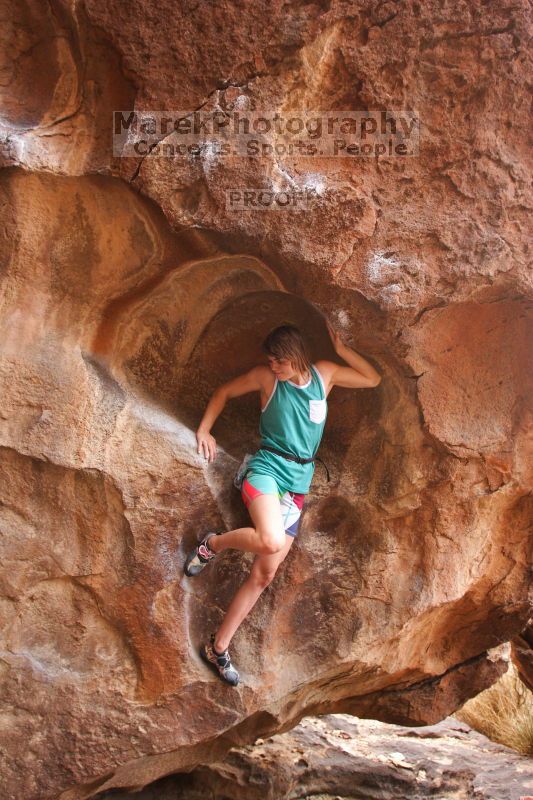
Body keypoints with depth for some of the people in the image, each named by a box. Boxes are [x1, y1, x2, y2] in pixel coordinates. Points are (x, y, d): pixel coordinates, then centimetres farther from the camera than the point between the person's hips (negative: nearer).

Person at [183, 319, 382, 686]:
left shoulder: (324, 374, 6)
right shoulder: (266, 377, -2)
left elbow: (373, 379, 14)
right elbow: (224, 392, 11)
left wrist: (341, 348, 1)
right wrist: (204, 430, 1)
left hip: (298, 486, 4)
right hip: (267, 468, -4)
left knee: (265, 574, 0)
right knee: (271, 541, -35)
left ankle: (218, 647, 10)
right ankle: (213, 543, -5)